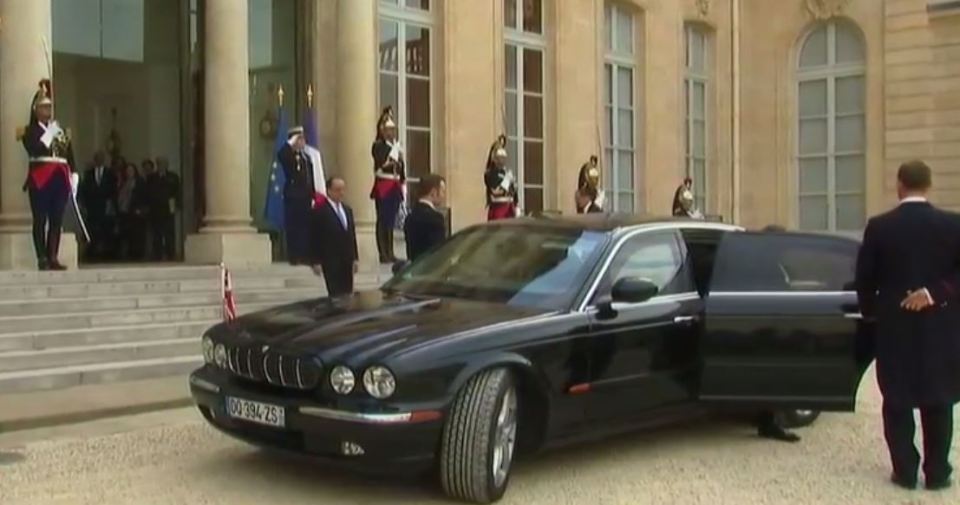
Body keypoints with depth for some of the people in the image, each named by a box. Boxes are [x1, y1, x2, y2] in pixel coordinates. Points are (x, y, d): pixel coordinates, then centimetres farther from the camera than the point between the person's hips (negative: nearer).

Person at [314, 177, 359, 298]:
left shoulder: (347, 210, 15)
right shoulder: (320, 211, -7)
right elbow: (316, 238, -8)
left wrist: (355, 258, 11)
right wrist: (316, 261, -10)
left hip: (347, 260, 6)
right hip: (331, 260, -6)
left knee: (347, 294, 5)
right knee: (336, 294, -8)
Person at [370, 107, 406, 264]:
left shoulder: (397, 146, 15)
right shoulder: (378, 145, -5)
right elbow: (383, 163, -21)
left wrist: (403, 188, 12)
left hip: (395, 187, 7)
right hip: (383, 187, -7)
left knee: (391, 221, 9)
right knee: (383, 220, -5)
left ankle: (390, 253, 14)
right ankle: (383, 254, -3)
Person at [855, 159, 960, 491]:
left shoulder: (879, 226, -5)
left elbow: (864, 277, 0)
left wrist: (870, 312, 14)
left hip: (894, 326, 0)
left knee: (897, 402, 9)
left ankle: (905, 471, 12)